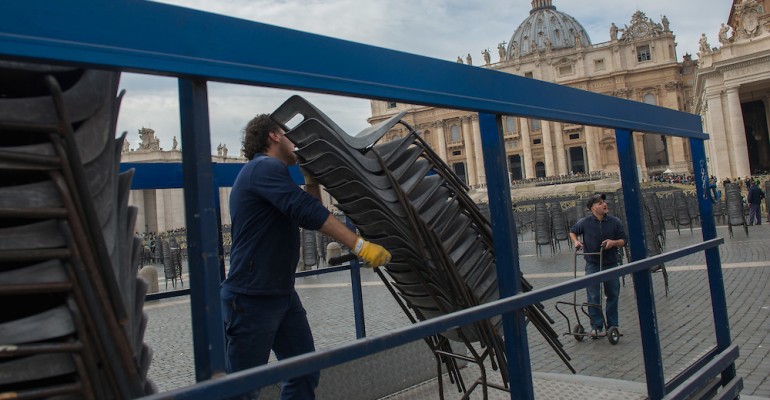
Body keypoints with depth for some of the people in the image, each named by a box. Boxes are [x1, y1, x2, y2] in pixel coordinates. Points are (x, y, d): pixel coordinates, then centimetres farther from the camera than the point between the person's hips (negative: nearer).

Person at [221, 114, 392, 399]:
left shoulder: (267, 170, 19)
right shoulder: (265, 167, -14)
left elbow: (306, 212, 24)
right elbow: (306, 213, -28)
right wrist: (359, 245, -32)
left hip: (282, 294, 10)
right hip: (251, 298, -10)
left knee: (305, 374, 10)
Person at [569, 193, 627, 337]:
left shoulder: (615, 222, -4)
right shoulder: (584, 222, -6)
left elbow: (623, 240, 2)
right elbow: (572, 232, 12)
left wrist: (614, 242, -18)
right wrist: (576, 241, -7)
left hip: (611, 263, 2)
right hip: (592, 264, -2)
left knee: (613, 294, 11)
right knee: (593, 296, -3)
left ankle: (613, 325, 25)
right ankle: (596, 327, 4)